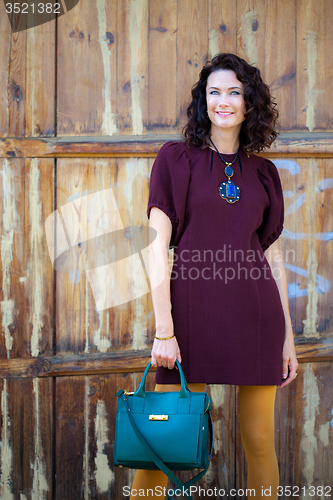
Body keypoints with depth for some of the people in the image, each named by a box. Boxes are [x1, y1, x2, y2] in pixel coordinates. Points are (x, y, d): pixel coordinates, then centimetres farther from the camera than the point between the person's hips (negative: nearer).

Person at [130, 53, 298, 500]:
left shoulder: (263, 172, 13)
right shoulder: (176, 159, 3)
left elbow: (273, 255, 14)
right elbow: (157, 248, -4)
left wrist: (288, 334, 10)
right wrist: (163, 330, -12)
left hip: (256, 314, 3)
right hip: (192, 311, -3)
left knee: (259, 441, 8)